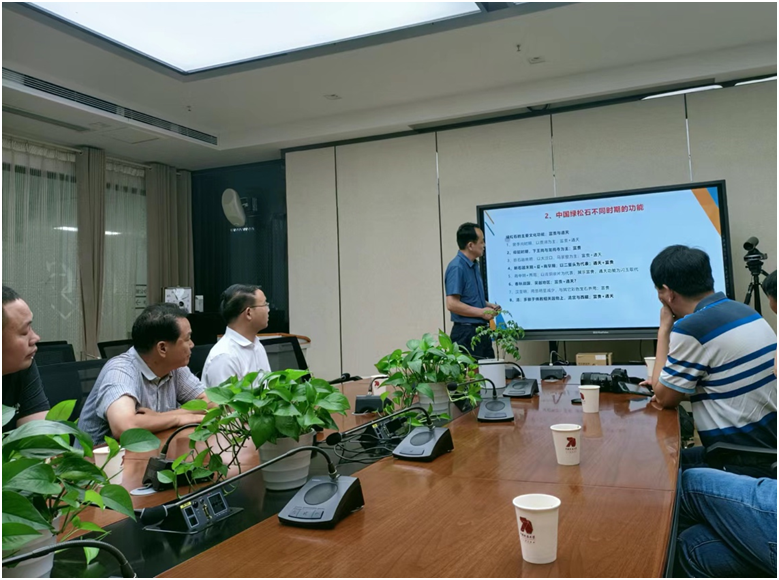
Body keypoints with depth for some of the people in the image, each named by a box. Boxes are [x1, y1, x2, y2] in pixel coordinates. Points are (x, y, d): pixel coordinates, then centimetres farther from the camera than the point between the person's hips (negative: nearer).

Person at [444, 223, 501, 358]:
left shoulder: (475, 266, 12)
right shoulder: (457, 267, -18)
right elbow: (452, 304, -24)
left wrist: (488, 305, 7)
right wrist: (481, 312, -17)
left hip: (481, 330, 10)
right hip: (466, 333, -9)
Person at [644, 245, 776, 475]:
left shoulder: (690, 329, -22)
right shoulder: (745, 311, 6)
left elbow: (664, 398, -7)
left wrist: (664, 330, -4)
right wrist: (663, 382, 17)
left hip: (744, 463, -8)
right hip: (769, 448, 8)